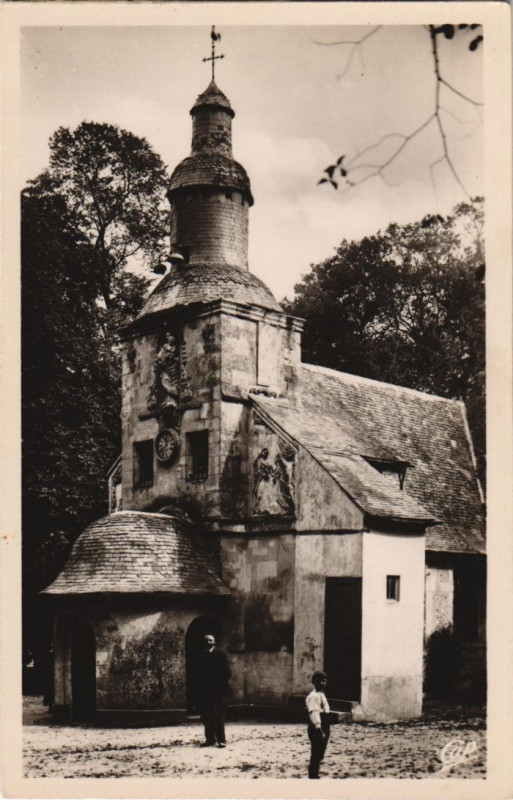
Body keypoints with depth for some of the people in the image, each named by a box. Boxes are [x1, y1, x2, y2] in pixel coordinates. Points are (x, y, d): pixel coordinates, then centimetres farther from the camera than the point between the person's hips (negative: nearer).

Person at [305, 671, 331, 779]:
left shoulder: (322, 695, 16)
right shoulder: (313, 696, -15)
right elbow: (313, 714, -22)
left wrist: (326, 731, 19)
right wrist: (320, 731, -25)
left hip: (323, 730, 10)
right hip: (317, 730, -10)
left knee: (319, 756, 15)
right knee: (316, 756, -5)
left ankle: (315, 776, 24)